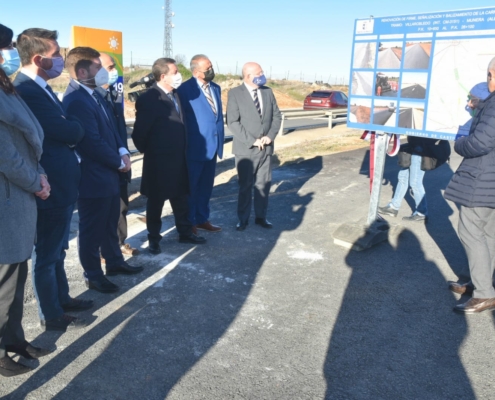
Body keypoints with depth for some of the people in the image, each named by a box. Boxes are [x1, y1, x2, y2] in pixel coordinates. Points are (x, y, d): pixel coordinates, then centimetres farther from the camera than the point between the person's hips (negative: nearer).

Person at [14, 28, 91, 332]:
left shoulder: (40, 88, 11)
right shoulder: (27, 91, -23)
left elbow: (65, 130, 13)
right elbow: (71, 132, -23)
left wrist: (70, 128, -8)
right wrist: (75, 126, -2)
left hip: (61, 186, 10)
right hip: (52, 190, -10)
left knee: (57, 252, 23)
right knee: (47, 256, 7)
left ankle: (62, 298, 40)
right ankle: (52, 316, 24)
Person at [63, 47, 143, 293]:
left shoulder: (92, 93, 9)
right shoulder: (77, 101, -24)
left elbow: (109, 127, 14)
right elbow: (93, 143, -25)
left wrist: (123, 151, -2)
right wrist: (120, 162, -12)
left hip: (107, 173, 10)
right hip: (93, 177, -10)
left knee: (110, 223, 22)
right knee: (92, 228, 7)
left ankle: (115, 262, 39)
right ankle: (93, 275, 23)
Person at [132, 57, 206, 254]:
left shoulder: (175, 94, 7)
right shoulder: (148, 99, -18)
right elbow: (139, 133, -16)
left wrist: (182, 150, 10)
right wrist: (149, 151, -2)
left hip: (178, 159, 7)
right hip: (159, 161, -7)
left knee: (181, 197, 17)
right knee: (156, 201, 8)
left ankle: (185, 232, 32)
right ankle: (154, 238, 23)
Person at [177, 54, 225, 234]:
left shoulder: (215, 88, 10)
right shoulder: (185, 89, -11)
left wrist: (220, 140, 11)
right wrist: (184, 144, -8)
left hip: (213, 145, 7)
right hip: (196, 146, -6)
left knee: (206, 185, 15)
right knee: (191, 185, 7)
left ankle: (202, 219, 29)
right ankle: (188, 222, 20)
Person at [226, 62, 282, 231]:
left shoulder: (268, 92, 8)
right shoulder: (235, 93, -7)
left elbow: (277, 116, 9)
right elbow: (232, 122, -14)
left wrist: (270, 136, -7)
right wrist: (251, 140, -17)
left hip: (266, 148, 4)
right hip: (246, 149, -4)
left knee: (264, 184, 9)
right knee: (245, 185, 6)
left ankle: (261, 216, 23)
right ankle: (243, 219, 19)